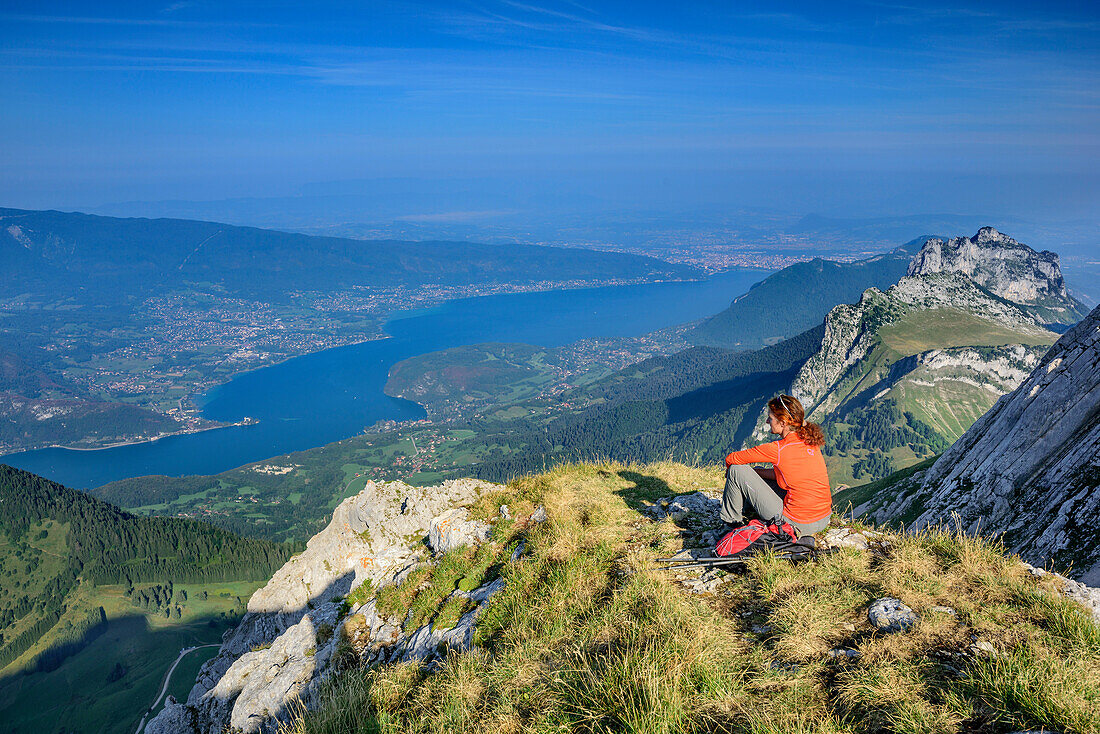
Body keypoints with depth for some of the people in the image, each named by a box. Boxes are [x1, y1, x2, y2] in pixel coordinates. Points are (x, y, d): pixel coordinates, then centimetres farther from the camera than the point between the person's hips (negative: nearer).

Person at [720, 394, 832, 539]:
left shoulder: (778, 449, -20)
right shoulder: (811, 442, 2)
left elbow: (730, 459, -8)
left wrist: (732, 472, 14)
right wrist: (754, 472, 15)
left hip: (798, 525, -8)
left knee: (737, 469, -3)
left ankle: (732, 520, 18)